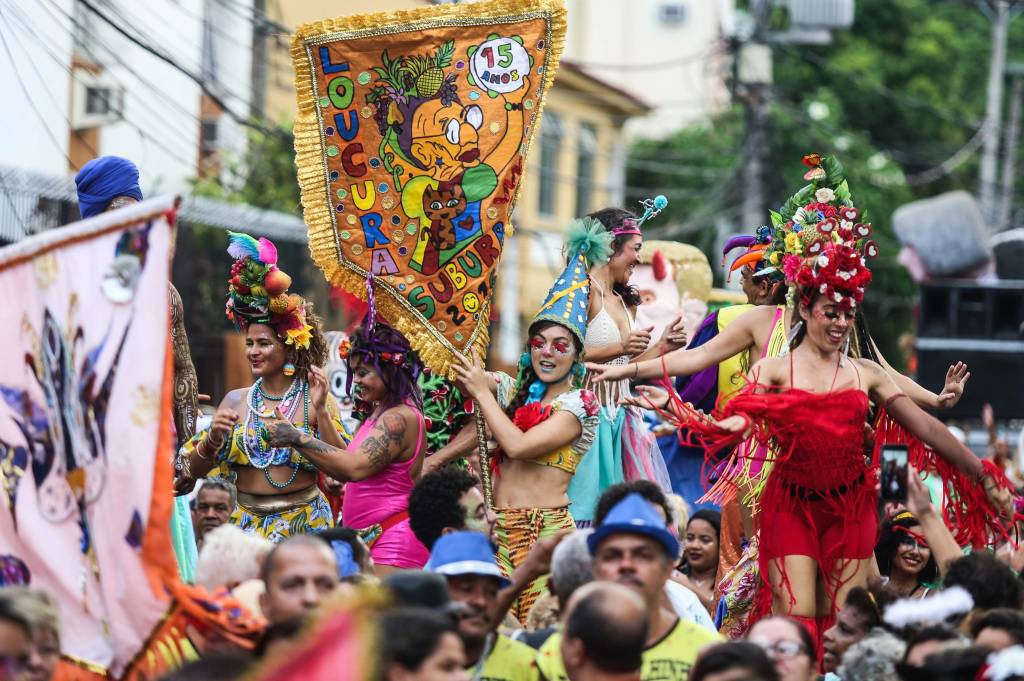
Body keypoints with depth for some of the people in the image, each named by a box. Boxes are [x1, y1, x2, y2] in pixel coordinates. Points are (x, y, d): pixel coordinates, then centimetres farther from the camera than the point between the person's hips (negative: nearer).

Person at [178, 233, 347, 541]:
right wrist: (213, 438, -11)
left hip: (301, 525, -3)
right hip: (244, 522, 3)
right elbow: (196, 469, 8)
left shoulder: (315, 399, -3)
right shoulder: (235, 401, 7)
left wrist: (321, 411, -18)